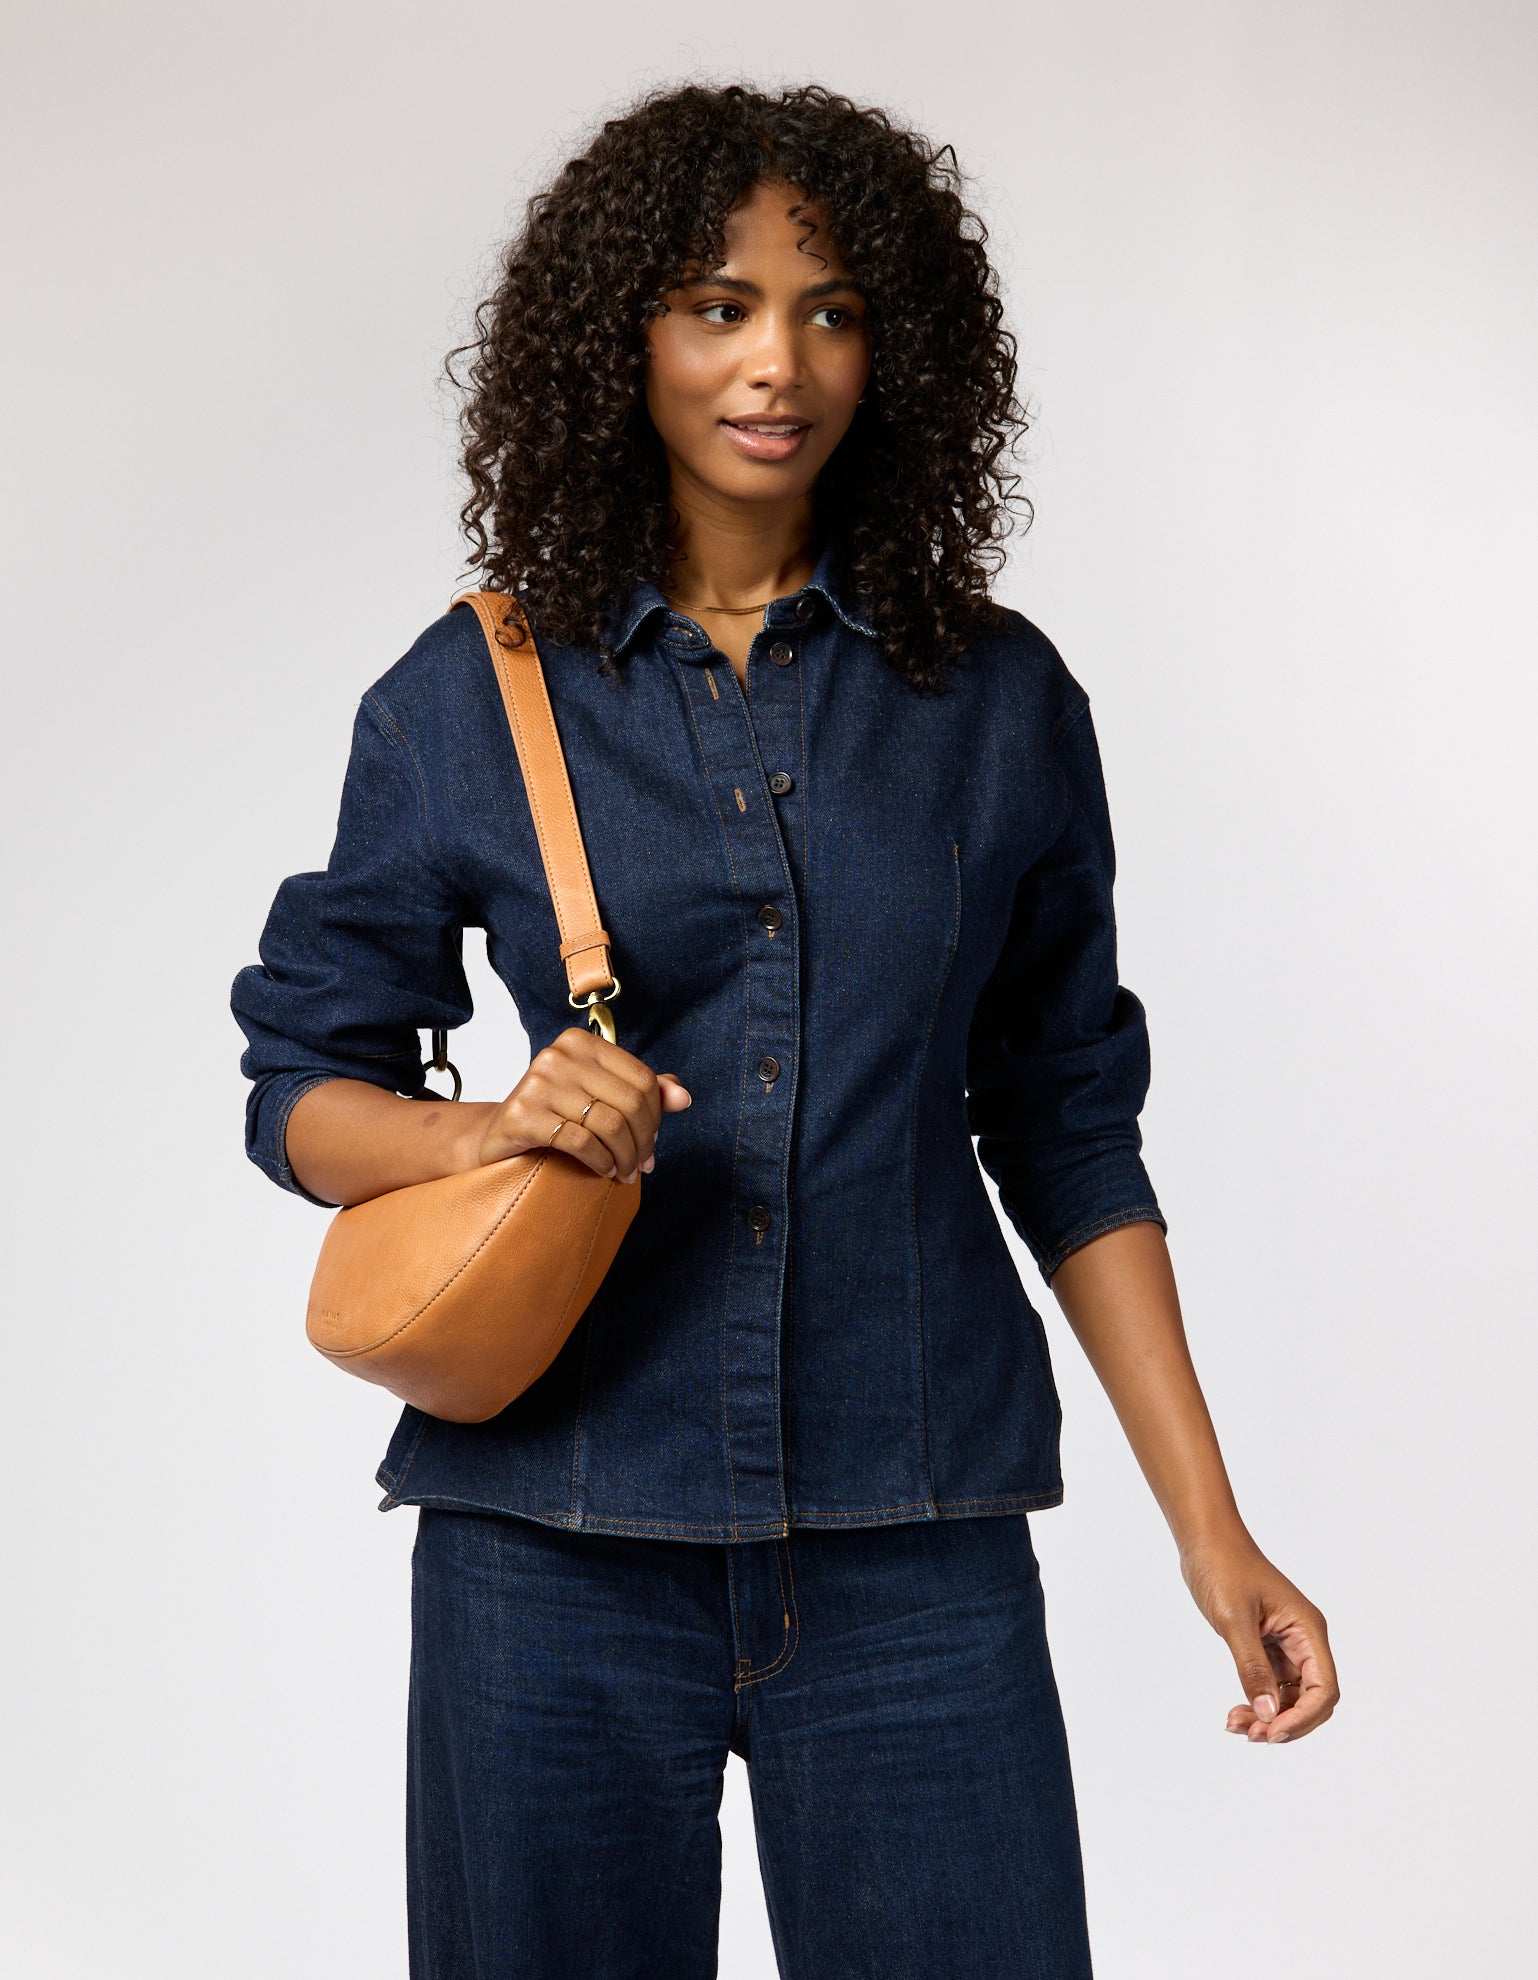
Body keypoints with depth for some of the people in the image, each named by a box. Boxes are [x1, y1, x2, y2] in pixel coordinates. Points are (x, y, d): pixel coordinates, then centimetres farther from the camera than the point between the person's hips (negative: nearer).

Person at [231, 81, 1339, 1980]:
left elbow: (1068, 1130, 9)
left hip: (913, 1541, 0)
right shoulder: (471, 699, 3)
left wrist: (1210, 1529, 5)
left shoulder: (996, 700, 5)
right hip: (560, 1527, 0)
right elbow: (301, 1082, 7)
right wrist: (488, 1130, -15)